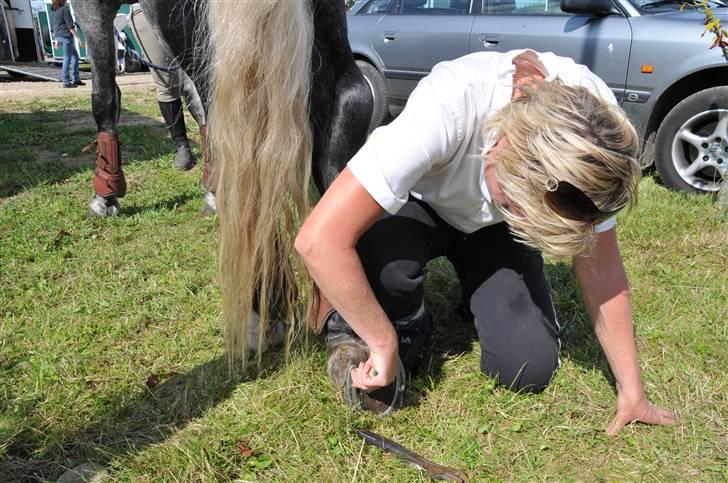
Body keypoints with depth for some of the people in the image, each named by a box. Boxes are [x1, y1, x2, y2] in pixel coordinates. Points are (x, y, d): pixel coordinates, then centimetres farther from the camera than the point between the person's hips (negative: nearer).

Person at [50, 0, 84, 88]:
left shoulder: (53, 11, 13)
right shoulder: (64, 9, -12)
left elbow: (53, 27, 17)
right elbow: (71, 26, -16)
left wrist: (56, 40, 23)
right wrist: (78, 39, -14)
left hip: (59, 36, 9)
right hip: (66, 36, -9)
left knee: (75, 55, 17)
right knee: (67, 59, -4)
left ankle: (75, 79, 15)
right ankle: (66, 82, -1)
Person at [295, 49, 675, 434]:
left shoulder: (594, 131, -28)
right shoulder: (446, 108, -41)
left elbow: (599, 264, -16)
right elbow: (319, 239, -42)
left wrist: (631, 392, -13)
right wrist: (383, 343, -32)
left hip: (495, 230, 3)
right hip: (420, 210, -2)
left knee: (527, 368, -15)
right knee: (383, 252, -38)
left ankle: (475, 293, 17)